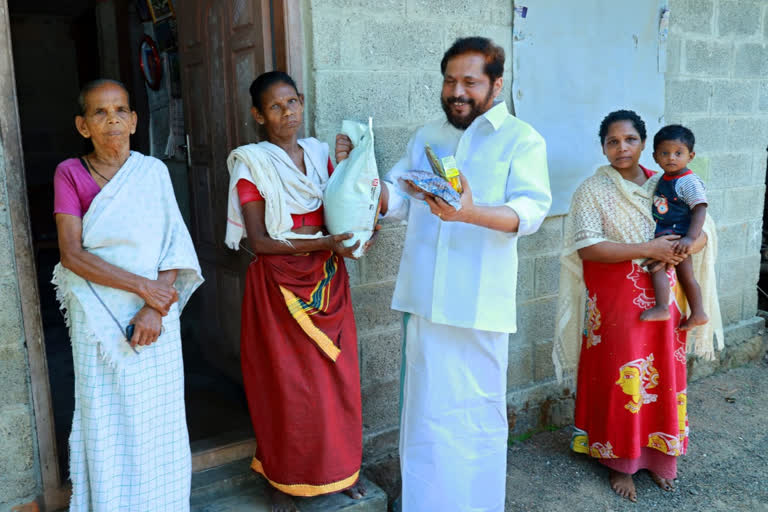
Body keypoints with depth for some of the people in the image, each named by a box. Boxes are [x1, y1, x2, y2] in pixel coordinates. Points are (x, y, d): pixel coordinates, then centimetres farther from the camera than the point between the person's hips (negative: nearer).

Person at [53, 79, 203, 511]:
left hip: (155, 316, 1)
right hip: (98, 317, -1)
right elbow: (72, 254, -9)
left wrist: (156, 308, -13)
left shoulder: (153, 171, 3)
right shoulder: (70, 173, -1)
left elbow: (174, 245, -1)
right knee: (106, 422, 6)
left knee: (158, 418, 9)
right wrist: (141, 285, -16)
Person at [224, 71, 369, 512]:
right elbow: (260, 241, -13)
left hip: (327, 279, 5)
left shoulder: (319, 152, 7)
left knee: (337, 376, 10)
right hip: (279, 285, -4)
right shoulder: (251, 163, -7)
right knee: (286, 382, 5)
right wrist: (322, 243, -22)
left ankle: (340, 467, 29)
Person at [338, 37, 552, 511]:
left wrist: (471, 213, -32)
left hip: (479, 304, -4)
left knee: (478, 415, 6)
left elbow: (531, 210, -14)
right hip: (426, 300, 5)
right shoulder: (426, 138, 16)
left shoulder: (521, 139, 0)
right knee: (426, 410, 14)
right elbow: (397, 201, 14)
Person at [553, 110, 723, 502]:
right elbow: (587, 247, -17)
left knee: (663, 377, 10)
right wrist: (647, 249, -21)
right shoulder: (592, 190, -5)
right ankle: (619, 462, 18)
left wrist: (680, 251, -16)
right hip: (615, 304, -4)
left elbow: (702, 232, 6)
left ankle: (656, 455, 28)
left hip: (662, 302, 4)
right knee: (618, 381, 2)